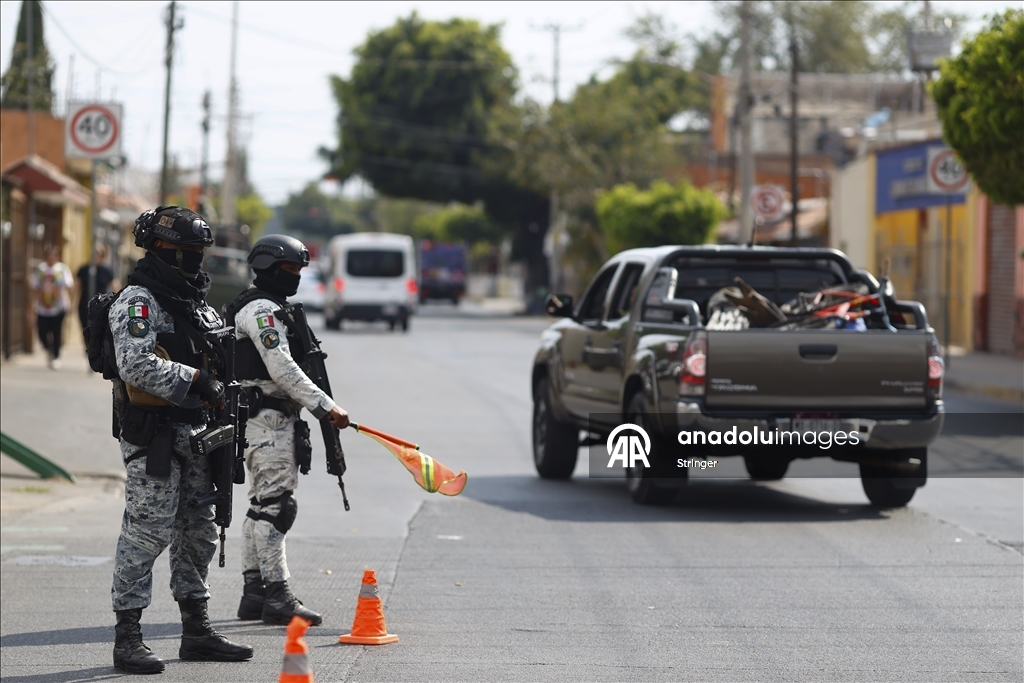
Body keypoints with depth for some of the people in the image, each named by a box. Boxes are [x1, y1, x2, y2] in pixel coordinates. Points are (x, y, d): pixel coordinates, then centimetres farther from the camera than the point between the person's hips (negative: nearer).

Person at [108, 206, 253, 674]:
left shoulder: (195, 300, 17)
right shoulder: (138, 300, -12)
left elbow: (213, 354, 29)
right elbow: (136, 365, -25)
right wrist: (195, 380, -23)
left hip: (194, 433, 9)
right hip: (152, 435, -9)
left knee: (198, 531, 13)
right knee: (147, 531, -8)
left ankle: (196, 631, 23)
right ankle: (127, 638, -3)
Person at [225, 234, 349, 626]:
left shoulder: (273, 307, 22)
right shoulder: (261, 308, -12)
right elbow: (282, 369, -21)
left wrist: (320, 409, 22)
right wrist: (325, 406, -22)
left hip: (274, 418, 11)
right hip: (268, 418, -11)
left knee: (263, 504, 12)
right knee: (275, 504, -12)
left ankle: (254, 594, 16)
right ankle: (277, 597, -13)